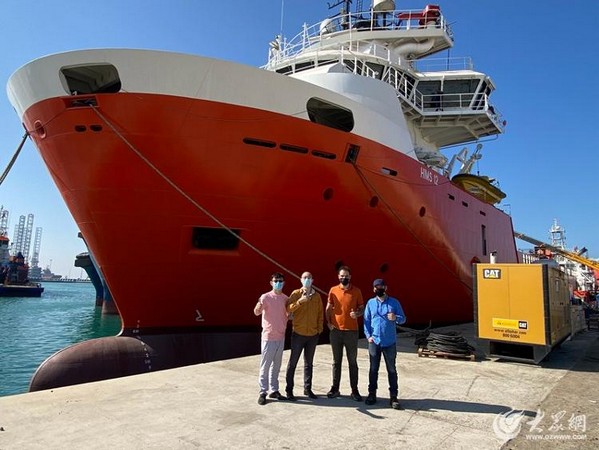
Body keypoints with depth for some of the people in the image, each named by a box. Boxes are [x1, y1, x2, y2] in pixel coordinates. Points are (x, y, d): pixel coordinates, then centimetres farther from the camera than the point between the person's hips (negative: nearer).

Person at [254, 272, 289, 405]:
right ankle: (263, 392, 9)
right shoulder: (266, 297, -11)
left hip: (281, 336, 6)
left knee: (276, 364, 14)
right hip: (269, 336, -6)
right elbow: (257, 312, -24)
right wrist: (258, 307, -46)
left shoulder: (285, 298, 5)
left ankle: (274, 390, 26)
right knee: (265, 364, 0)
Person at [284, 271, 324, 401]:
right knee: (293, 363, 4)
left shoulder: (317, 296, 6)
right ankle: (289, 390, 14)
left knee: (309, 364, 13)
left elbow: (320, 313, 10)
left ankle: (307, 389, 24)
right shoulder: (296, 293, -4)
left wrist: (319, 329, 5)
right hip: (298, 334, -3)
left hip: (313, 335, 3)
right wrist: (300, 301, -26)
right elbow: (288, 309, -16)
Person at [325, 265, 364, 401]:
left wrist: (357, 313, -16)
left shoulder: (356, 291, -1)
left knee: (352, 362, 6)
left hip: (351, 331, -1)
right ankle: (335, 388, 20)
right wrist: (328, 322, -4)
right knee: (336, 361, 11)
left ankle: (354, 390, 16)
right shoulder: (333, 290, 2)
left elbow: (362, 308, 5)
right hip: (336, 330, 1)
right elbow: (328, 308, 8)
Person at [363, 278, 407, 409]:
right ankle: (372, 394, 21)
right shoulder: (370, 303, 4)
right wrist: (368, 335, -9)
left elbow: (403, 319, 2)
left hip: (390, 342, -1)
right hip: (374, 341, 1)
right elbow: (366, 320, 3)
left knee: (391, 369, 6)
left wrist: (396, 318, -20)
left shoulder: (394, 302, 1)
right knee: (373, 369, 9)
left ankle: (393, 396, 14)